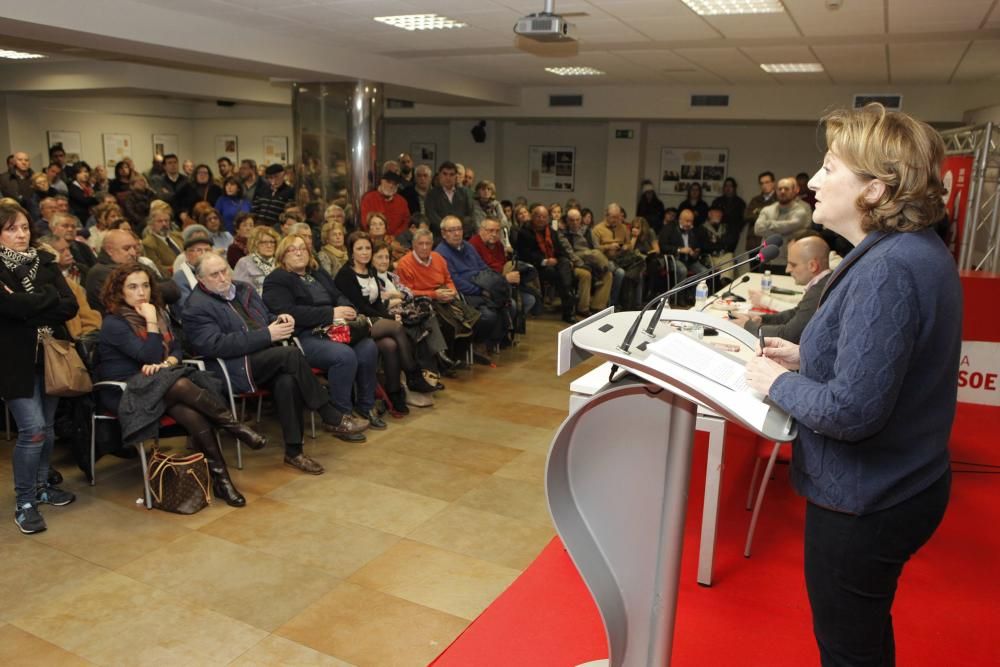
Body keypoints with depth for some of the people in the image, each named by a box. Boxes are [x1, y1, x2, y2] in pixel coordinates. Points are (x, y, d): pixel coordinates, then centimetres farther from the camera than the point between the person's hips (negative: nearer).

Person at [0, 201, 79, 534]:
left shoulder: (44, 261, 7)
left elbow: (71, 306, -4)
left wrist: (29, 307, -14)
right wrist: (49, 298, -11)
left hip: (50, 355, 5)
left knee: (47, 428, 12)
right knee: (32, 429, -9)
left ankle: (40, 486, 31)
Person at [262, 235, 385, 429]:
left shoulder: (319, 274, 23)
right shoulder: (276, 280, 1)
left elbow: (339, 296, 19)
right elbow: (289, 312, -14)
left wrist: (347, 310, -8)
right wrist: (330, 314, -18)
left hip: (333, 330, 7)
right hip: (303, 336, -6)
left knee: (368, 347, -19)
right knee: (345, 355, -31)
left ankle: (366, 406, -4)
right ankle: (339, 416, -18)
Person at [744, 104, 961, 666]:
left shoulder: (887, 271, -29)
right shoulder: (918, 250, 3)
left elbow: (851, 409, -31)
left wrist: (779, 383, -16)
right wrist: (808, 357, 5)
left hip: (865, 504, -9)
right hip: (896, 486, 10)